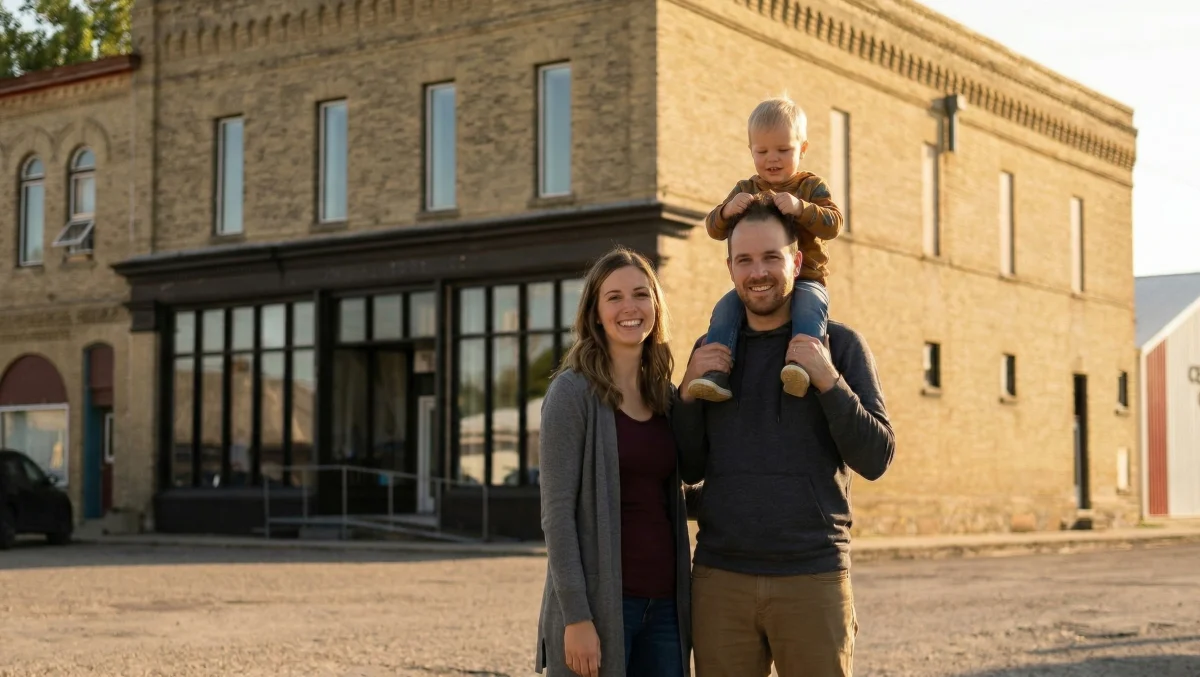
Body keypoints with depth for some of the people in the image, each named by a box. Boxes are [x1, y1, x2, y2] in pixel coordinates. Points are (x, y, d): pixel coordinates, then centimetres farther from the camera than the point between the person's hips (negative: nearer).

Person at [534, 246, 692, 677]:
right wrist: (576, 617, -17)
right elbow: (557, 511, -11)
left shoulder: (666, 396, 11)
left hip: (663, 604, 6)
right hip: (597, 604, -5)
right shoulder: (573, 392, -5)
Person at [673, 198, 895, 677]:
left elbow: (876, 460, -4)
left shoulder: (839, 344, 1)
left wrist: (828, 380, -15)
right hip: (720, 578, 3)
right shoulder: (712, 352, 10)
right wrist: (690, 389, -4)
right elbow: (689, 468, 11)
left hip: (813, 578, -2)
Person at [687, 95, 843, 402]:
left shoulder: (811, 186, 6)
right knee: (725, 307, -23)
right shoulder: (745, 190, 14)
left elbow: (833, 224, -9)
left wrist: (800, 208, -27)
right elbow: (714, 228, 5)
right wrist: (728, 210, -19)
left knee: (810, 303, -35)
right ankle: (716, 373, -29)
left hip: (804, 280, -3)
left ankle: (801, 360, -49)